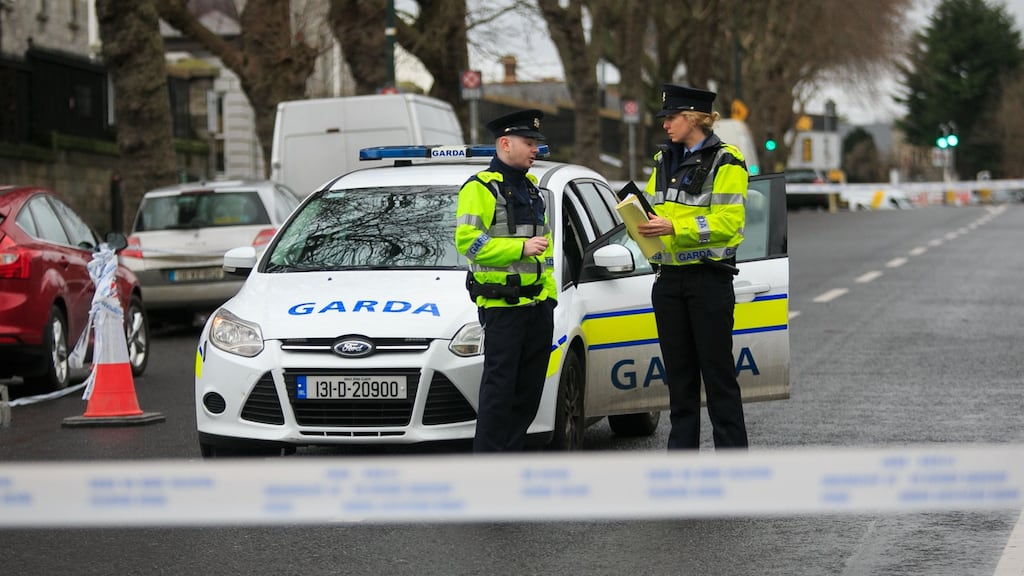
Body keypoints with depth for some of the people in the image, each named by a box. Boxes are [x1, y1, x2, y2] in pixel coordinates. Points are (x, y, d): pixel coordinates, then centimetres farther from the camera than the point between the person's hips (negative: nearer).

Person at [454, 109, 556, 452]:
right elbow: (467, 240, -17)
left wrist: (549, 292, 18)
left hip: (538, 305, 8)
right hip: (501, 305, -8)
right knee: (499, 387, -8)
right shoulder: (479, 188, -6)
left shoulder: (531, 189, 20)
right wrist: (521, 247, -19)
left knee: (529, 389, 8)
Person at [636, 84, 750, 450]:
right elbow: (653, 209, 19)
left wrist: (674, 227, -24)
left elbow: (728, 222, -16)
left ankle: (732, 454, 1)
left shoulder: (725, 161, -8)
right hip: (669, 279, 7)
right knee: (678, 373, 10)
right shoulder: (664, 160, 15)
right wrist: (642, 221, -5)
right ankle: (681, 451, 16)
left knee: (718, 372, -4)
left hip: (710, 279, -7)